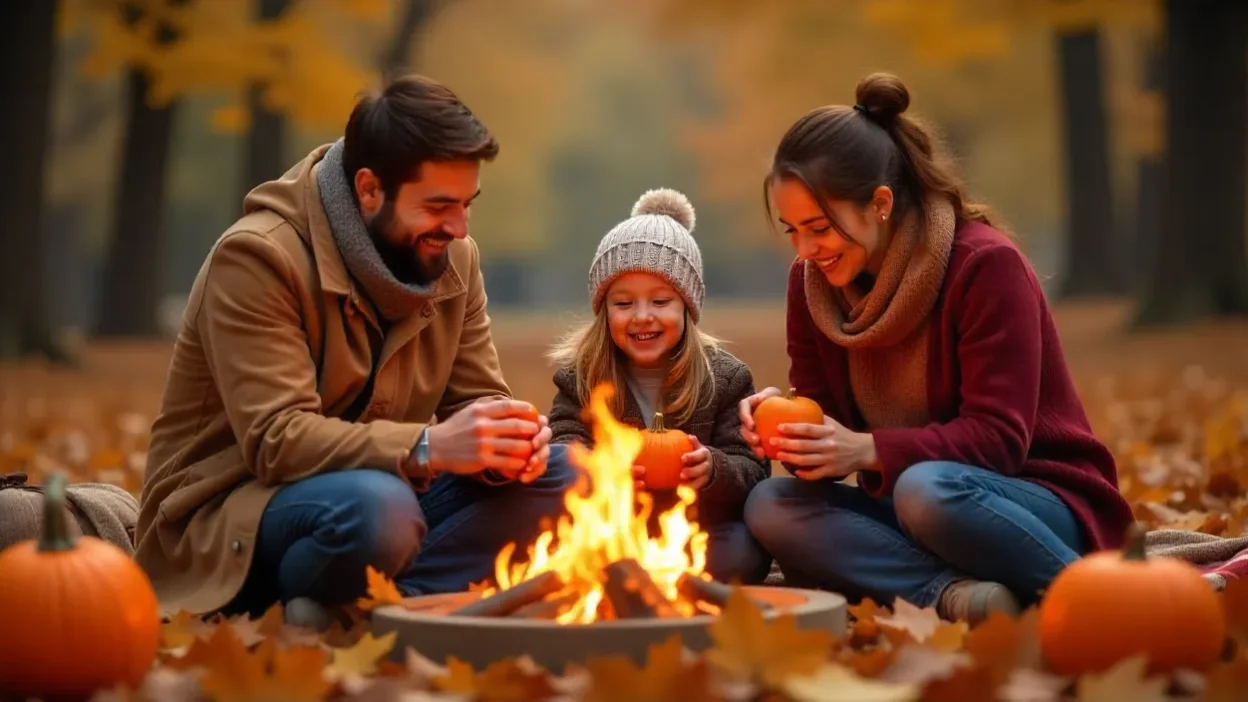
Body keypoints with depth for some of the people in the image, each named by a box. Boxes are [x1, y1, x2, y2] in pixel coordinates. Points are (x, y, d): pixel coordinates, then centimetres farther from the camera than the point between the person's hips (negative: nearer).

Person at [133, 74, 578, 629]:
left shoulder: (453, 259, 3)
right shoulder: (256, 257, -18)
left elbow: (475, 401, 4)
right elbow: (275, 440, -26)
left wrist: (502, 445, -21)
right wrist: (428, 448, -37)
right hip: (228, 515, -8)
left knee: (556, 476, -12)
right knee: (377, 510, -39)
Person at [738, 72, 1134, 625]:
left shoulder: (986, 266, -16)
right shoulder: (811, 280, 2)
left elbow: (998, 437, -21)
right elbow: (827, 422, 4)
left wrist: (867, 450, -32)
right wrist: (786, 420, -20)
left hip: (1038, 502, -6)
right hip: (899, 503, 6)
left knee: (927, 492, -39)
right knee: (769, 506, -18)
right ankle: (953, 592, -33)